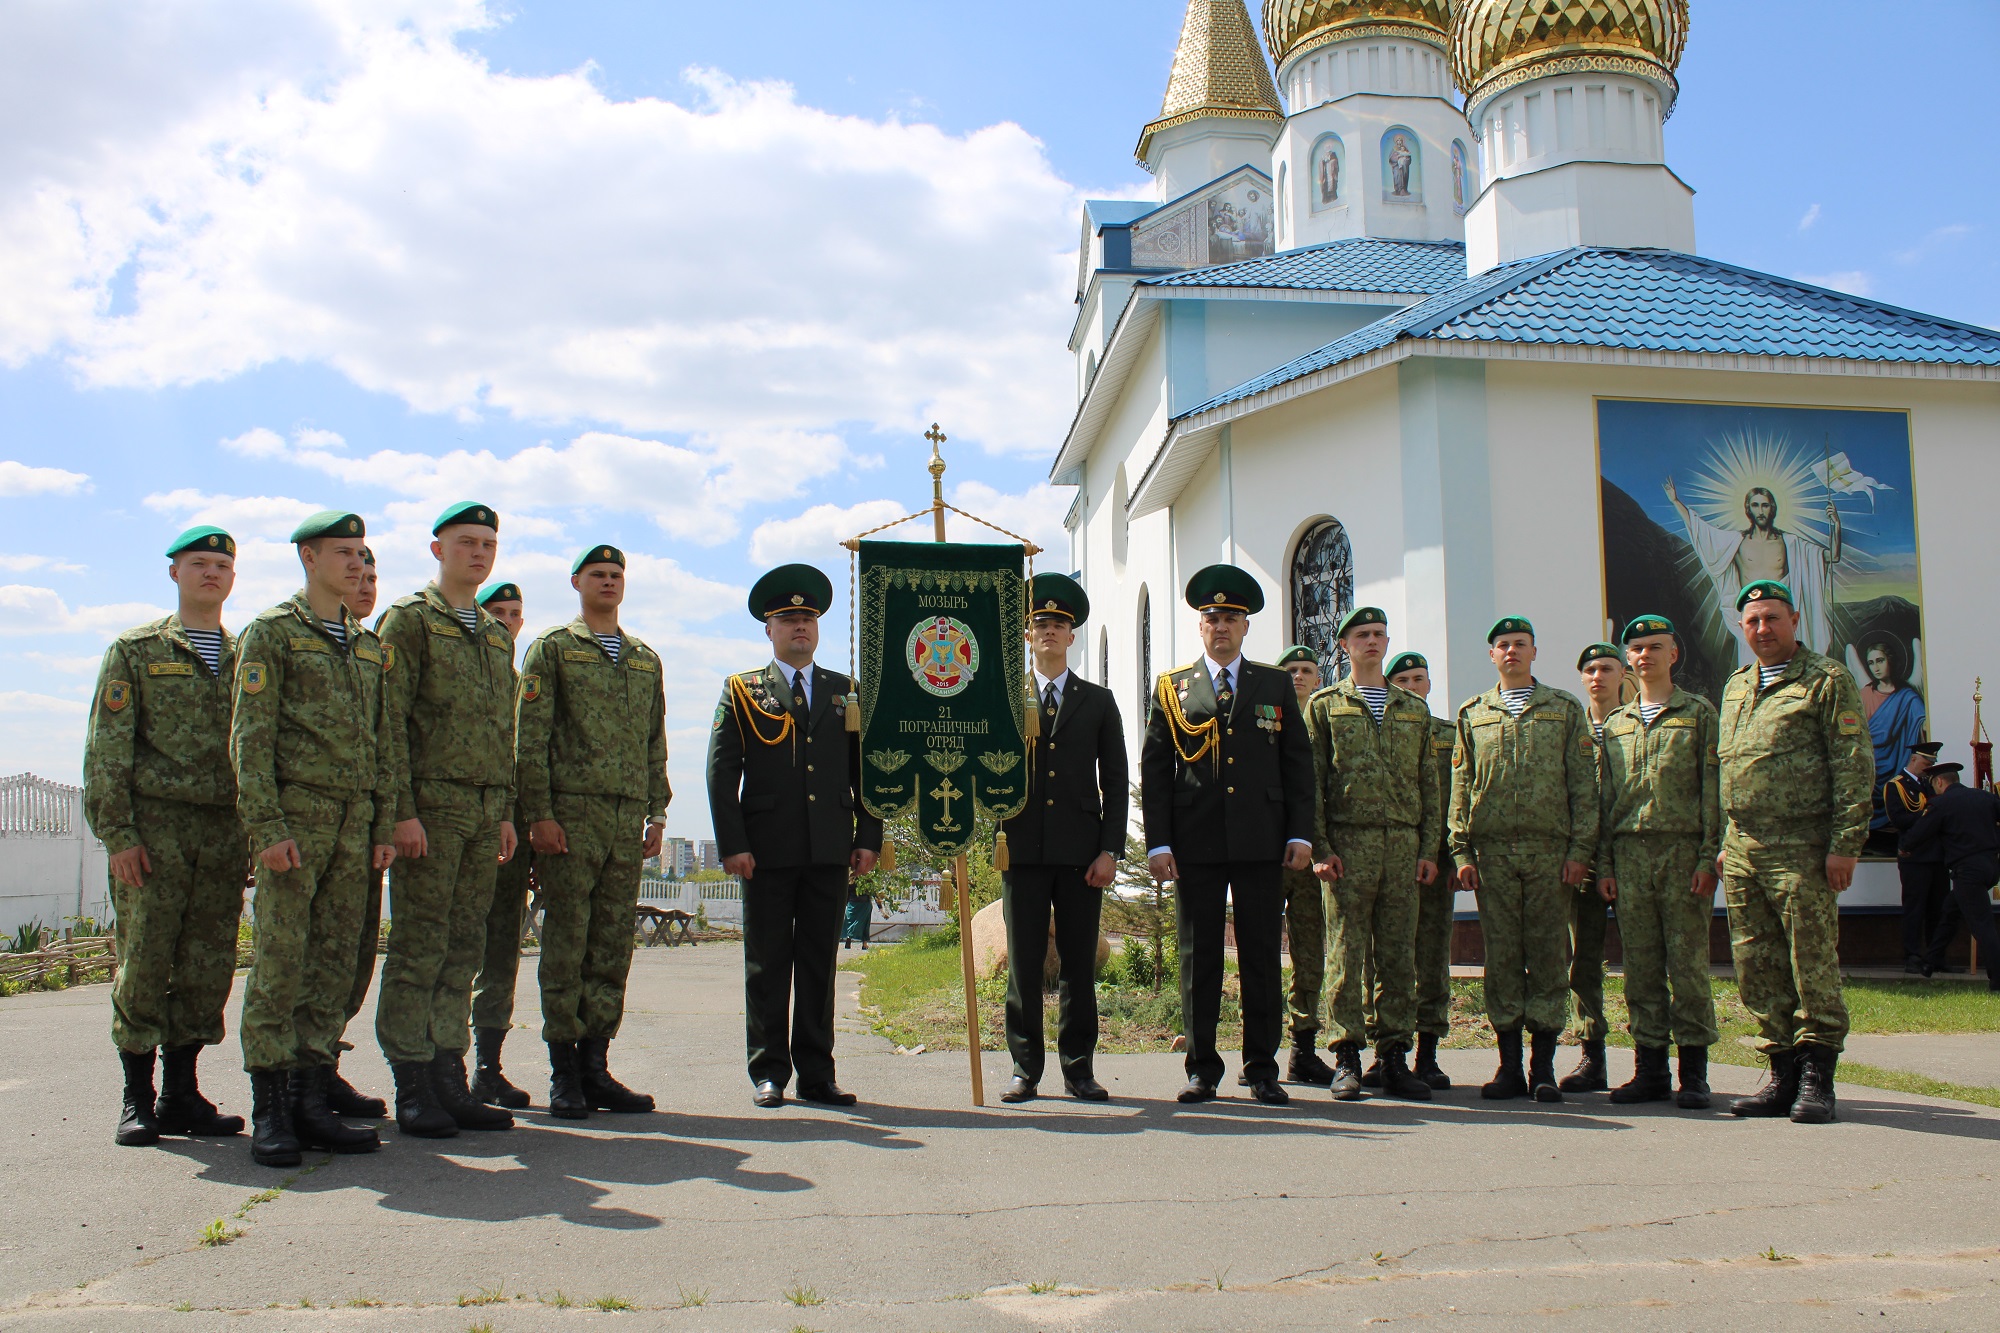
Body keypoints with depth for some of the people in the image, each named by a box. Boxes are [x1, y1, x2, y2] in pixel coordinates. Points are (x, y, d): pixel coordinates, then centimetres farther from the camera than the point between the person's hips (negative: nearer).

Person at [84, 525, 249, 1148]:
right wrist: (118, 834, -9)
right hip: (154, 826, -3)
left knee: (208, 967, 4)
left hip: (226, 832, 3)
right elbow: (107, 749, 0)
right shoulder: (135, 649, 5)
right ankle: (138, 1100, 8)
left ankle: (182, 1095, 14)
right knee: (144, 963, -2)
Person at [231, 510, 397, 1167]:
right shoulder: (271, 632, 0)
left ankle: (311, 1102, 11)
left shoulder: (369, 646, 18)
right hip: (295, 817, -6)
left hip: (355, 823, 6)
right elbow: (249, 736, -7)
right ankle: (269, 1112, 2)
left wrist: (385, 826, 9)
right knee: (279, 961, -4)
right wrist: (267, 827, -15)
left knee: (334, 964, 5)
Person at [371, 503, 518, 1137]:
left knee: (463, 949, 8)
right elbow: (389, 721, -9)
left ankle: (450, 1081, 13)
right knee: (418, 948, -4)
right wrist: (402, 810, -16)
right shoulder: (407, 619, -1)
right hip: (431, 805, -6)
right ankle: (413, 1090, 2)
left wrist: (507, 812, 15)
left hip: (485, 810, 6)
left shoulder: (497, 634, 20)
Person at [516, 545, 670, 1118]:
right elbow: (530, 737, -2)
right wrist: (539, 813, -10)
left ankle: (596, 1065, 11)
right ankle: (564, 1075, 4)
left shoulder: (646, 660, 19)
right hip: (571, 814, -4)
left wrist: (657, 813, 12)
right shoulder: (552, 648, 5)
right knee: (566, 944, -3)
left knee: (613, 947, 4)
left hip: (628, 820, 4)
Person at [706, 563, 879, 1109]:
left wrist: (868, 839, 4)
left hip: (830, 853, 2)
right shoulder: (742, 692, 8)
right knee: (767, 966, 2)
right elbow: (721, 772, 1)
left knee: (820, 963, 6)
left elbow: (866, 771, 13)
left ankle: (816, 1073, 12)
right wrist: (733, 844, -8)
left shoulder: (846, 692, 15)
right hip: (768, 852, -2)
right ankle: (768, 1073, 11)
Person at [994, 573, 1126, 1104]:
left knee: (1080, 964, 3)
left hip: (1081, 851, 0)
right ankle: (1025, 1068, 10)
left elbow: (1116, 781, 8)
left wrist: (1110, 850, -1)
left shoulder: (1098, 701, 12)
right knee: (1023, 965, 1)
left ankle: (1078, 1068, 11)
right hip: (1023, 847, 0)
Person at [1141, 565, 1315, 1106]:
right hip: (1195, 844, -1)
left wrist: (1300, 834, 0)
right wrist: (1157, 843, -4)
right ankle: (1202, 1069, 13)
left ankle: (1262, 1070, 12)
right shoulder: (1171, 687, 9)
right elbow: (1154, 770, 5)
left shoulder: (1276, 685, 12)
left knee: (1261, 958, 3)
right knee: (1199, 960, 3)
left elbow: (1298, 762, 9)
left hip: (1261, 842, 1)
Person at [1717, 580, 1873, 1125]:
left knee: (1812, 967, -2)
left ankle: (1817, 1079, 7)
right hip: (1742, 853, 6)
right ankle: (1784, 1074, 16)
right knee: (1757, 971, 7)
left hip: (1801, 850, -6)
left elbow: (1855, 767, -6)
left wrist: (1845, 845, -14)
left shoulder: (1828, 680, 0)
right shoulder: (1735, 687, 19)